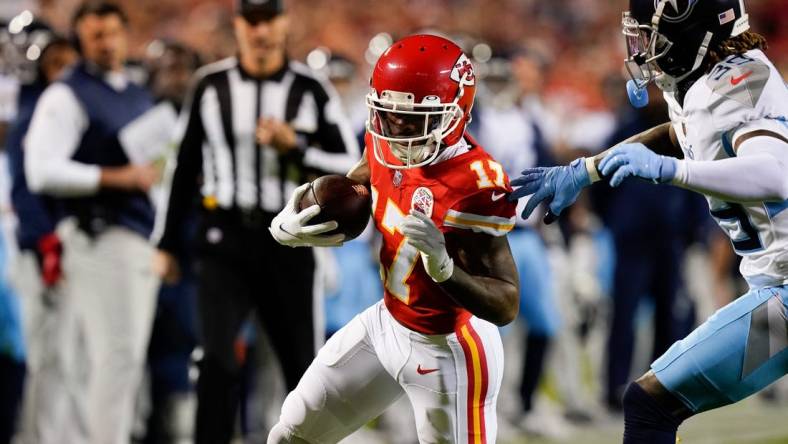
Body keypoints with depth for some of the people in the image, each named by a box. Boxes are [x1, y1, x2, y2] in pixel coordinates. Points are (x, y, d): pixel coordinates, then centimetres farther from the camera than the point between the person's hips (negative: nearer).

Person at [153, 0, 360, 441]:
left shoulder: (311, 90, -1)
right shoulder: (212, 86, 4)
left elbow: (349, 167, -1)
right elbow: (185, 168, 11)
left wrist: (295, 148, -17)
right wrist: (168, 243, 12)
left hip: (289, 242, 0)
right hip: (225, 239, 0)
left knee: (304, 367, 7)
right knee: (218, 359, -15)